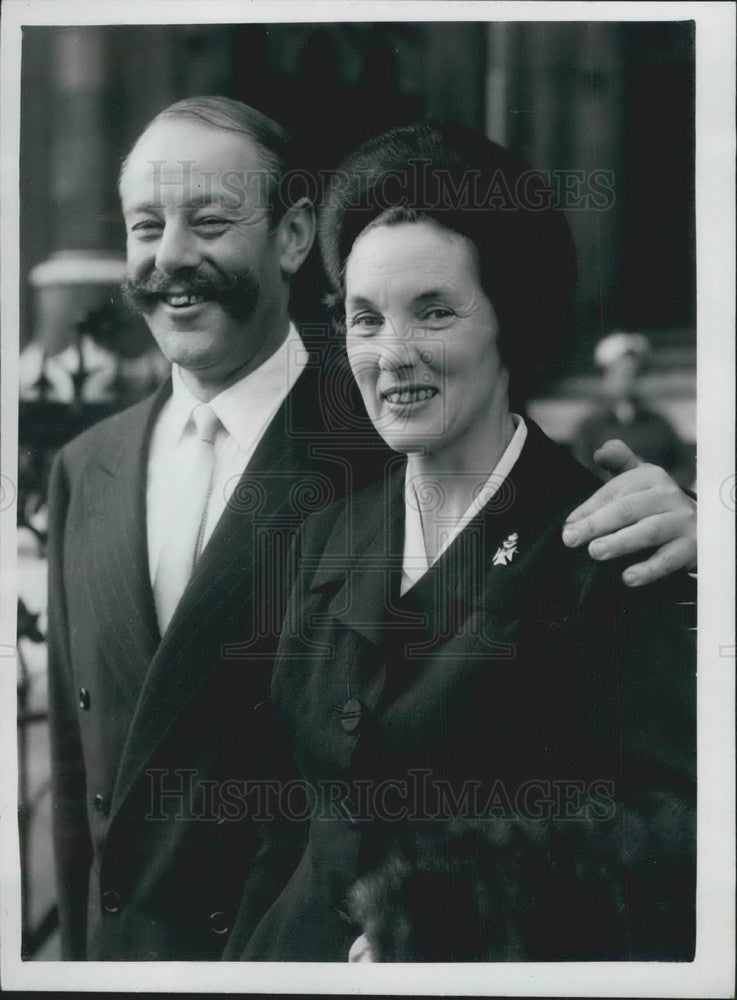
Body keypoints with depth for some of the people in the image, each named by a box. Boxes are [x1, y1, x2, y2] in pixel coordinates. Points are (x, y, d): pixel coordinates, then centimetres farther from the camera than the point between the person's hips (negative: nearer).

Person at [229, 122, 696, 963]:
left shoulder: (607, 545, -15)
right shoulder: (324, 542, 1)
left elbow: (678, 830, -20)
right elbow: (304, 806, 5)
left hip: (528, 957, -4)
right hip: (318, 944, 5)